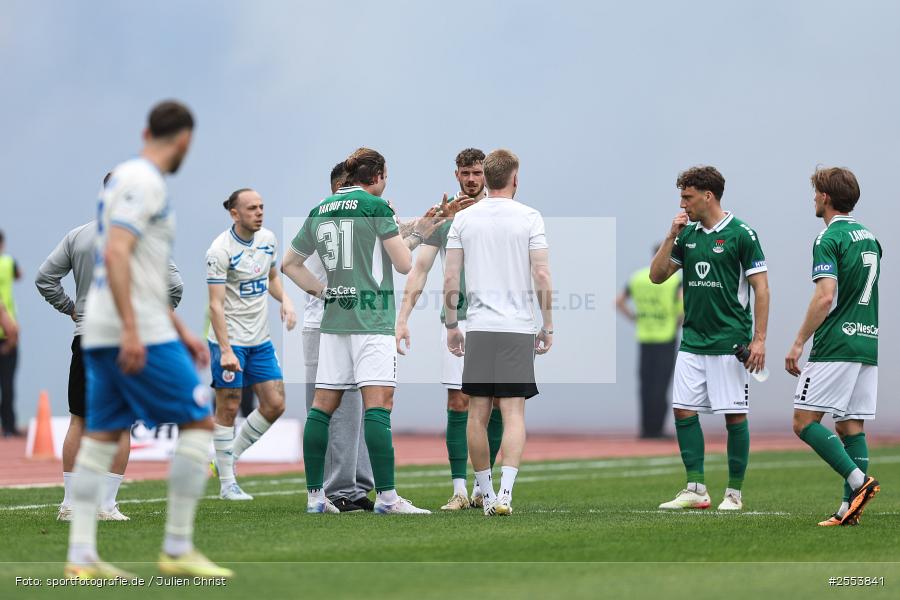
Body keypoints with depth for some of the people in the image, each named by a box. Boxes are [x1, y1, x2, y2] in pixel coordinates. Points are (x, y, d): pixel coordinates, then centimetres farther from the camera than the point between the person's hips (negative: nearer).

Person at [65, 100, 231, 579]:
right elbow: (116, 253, -23)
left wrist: (182, 332, 26)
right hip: (140, 336, -10)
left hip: (103, 336, 10)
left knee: (100, 437, 8)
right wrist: (131, 331, -27)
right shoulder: (143, 182, -11)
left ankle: (81, 556, 4)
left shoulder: (125, 179, 19)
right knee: (199, 423, -4)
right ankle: (177, 549, -4)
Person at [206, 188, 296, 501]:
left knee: (274, 405, 2)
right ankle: (227, 483, 7)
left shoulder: (268, 239, 5)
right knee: (228, 409, -2)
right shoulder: (220, 250, -16)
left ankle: (229, 456, 21)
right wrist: (225, 350, -26)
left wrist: (285, 299, 2)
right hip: (229, 342, -7)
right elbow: (216, 304, -19)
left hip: (261, 340, 7)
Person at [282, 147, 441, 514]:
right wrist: (416, 237, 12)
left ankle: (315, 495, 8)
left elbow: (290, 264, 21)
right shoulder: (375, 206, -6)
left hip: (333, 319, 6)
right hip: (372, 320, -6)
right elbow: (404, 264, -6)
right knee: (378, 403, -10)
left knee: (323, 405, 7)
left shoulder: (319, 212, 13)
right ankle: (386, 496, -16)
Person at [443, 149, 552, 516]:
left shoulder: (463, 219, 6)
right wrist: (548, 326, 3)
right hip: (518, 328, -2)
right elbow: (542, 277, -6)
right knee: (513, 413, -4)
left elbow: (450, 280, 4)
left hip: (478, 328, 2)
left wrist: (451, 325, 13)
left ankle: (486, 493, 14)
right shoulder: (529, 218, -2)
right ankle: (504, 493, -17)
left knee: (478, 414, 8)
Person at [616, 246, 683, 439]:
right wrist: (679, 321, -5)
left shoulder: (637, 277, 8)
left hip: (644, 338, 4)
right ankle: (656, 428, -5)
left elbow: (619, 302, 8)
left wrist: (634, 319, 11)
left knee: (646, 384, 8)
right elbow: (683, 302, -20)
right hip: (666, 338, -4)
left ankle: (647, 428, 7)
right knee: (661, 384, -2)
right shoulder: (674, 280, -6)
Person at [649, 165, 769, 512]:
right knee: (684, 411, 0)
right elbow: (657, 276, 11)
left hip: (730, 342, -6)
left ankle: (734, 492, 6)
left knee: (734, 415, -2)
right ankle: (695, 490, 6)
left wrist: (759, 339, -12)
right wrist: (671, 237, -1)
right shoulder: (687, 235, 11)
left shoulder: (741, 234, -7)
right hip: (693, 341, 6)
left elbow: (761, 288, -7)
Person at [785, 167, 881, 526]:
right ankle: (850, 508, 1)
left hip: (835, 347, -8)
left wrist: (798, 344, -15)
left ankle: (858, 480, -18)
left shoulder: (829, 239, -10)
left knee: (805, 422, -6)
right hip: (868, 345, 8)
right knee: (851, 426, 7)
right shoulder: (869, 237, 16)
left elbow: (825, 297, -19)